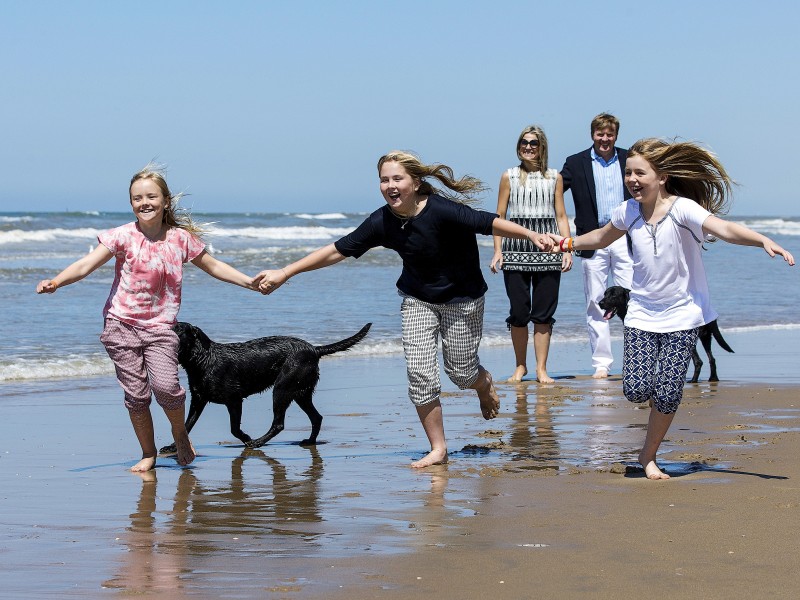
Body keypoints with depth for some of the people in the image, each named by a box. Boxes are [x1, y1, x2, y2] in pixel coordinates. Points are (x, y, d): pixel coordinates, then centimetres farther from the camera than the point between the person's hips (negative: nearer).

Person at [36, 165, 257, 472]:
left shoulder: (181, 238, 2)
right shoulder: (123, 236, -5)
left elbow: (213, 266, 16)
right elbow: (86, 264, -14)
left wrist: (252, 282, 13)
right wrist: (55, 281, -31)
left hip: (160, 326, 0)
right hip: (122, 324, 0)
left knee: (165, 386, -18)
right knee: (136, 395, -1)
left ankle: (179, 431, 13)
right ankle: (148, 453, 20)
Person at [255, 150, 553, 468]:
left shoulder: (441, 210, -28)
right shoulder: (382, 222, -14)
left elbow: (488, 222, -34)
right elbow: (338, 250, -8)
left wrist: (531, 234, -49)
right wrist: (284, 273, -8)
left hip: (462, 299, -3)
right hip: (417, 301, 4)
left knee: (460, 372, 4)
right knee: (419, 373, -8)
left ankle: (486, 384, 44)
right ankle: (438, 448, 6)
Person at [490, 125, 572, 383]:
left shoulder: (554, 178, 11)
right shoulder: (509, 177, 8)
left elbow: (561, 216, 10)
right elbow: (499, 216, 7)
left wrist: (567, 250, 0)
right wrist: (497, 251, -2)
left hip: (547, 250, 0)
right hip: (516, 250, 0)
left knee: (544, 313, -1)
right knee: (518, 312, 0)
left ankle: (541, 369, 5)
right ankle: (520, 366, 14)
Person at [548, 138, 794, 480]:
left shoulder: (683, 209, -17)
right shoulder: (628, 212, -1)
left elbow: (724, 229, -33)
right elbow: (602, 238, 23)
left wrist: (763, 241, -48)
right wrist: (567, 243, 24)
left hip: (681, 314, -3)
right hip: (642, 313, 3)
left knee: (667, 395, -6)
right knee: (636, 390, -10)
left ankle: (648, 457, 16)